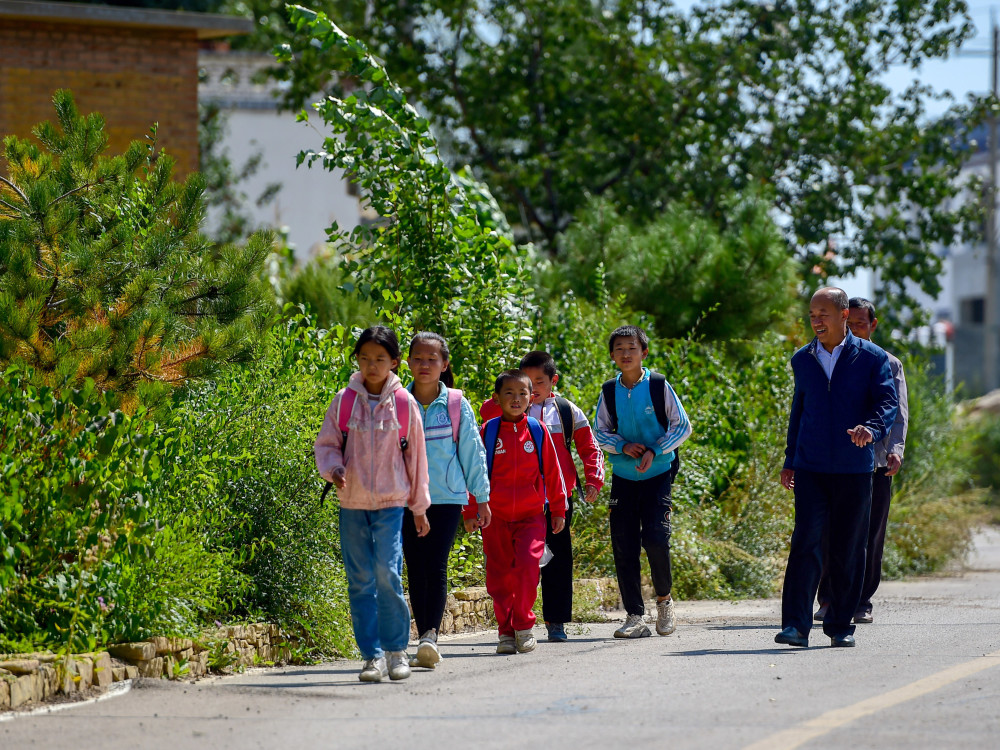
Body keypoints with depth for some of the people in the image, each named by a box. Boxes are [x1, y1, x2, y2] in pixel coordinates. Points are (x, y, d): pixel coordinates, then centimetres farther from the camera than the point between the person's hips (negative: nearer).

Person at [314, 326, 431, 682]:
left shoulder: (404, 404, 0)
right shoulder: (344, 401, 1)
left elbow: (415, 456, 8)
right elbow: (326, 444, 8)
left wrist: (419, 507, 12)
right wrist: (333, 469, -15)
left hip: (390, 503, -2)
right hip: (352, 503, 2)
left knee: (387, 574, -13)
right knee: (360, 581, 1)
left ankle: (396, 649, 3)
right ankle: (372, 655, 7)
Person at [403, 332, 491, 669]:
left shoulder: (456, 404, 1)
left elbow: (472, 451, 7)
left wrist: (482, 496, 8)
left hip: (447, 497, -2)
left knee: (436, 566, -14)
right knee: (416, 571, 2)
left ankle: (431, 635, -17)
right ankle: (424, 640, 8)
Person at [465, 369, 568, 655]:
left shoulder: (537, 430, 2)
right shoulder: (488, 431, 0)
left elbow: (552, 471, 9)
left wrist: (558, 510, 11)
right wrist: (471, 512, 4)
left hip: (531, 515, 0)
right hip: (495, 516, 1)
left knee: (527, 566, -14)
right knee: (499, 574, 3)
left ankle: (523, 626, -1)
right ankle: (506, 631, 13)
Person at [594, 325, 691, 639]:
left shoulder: (659, 386, -4)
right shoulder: (609, 391, 4)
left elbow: (682, 426, -1)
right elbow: (600, 432, 9)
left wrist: (654, 451, -14)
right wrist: (623, 446, -11)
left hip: (657, 474, -3)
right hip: (623, 476, 3)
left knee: (655, 536, -15)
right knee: (623, 545, -3)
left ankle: (664, 598, 11)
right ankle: (634, 617, 2)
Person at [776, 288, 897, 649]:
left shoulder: (871, 358, 2)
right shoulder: (802, 360, 12)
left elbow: (888, 402, -6)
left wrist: (872, 428, -27)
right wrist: (790, 460, 17)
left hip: (854, 469, -1)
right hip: (811, 468, 1)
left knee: (848, 549, 4)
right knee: (806, 542, -11)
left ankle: (840, 625, 14)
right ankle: (796, 625, -15)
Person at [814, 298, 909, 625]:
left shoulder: (889, 365, 12)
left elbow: (897, 412, 3)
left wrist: (896, 449, -16)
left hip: (875, 461, 0)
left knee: (870, 536, 0)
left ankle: (862, 601, 8)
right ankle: (829, 600, 2)